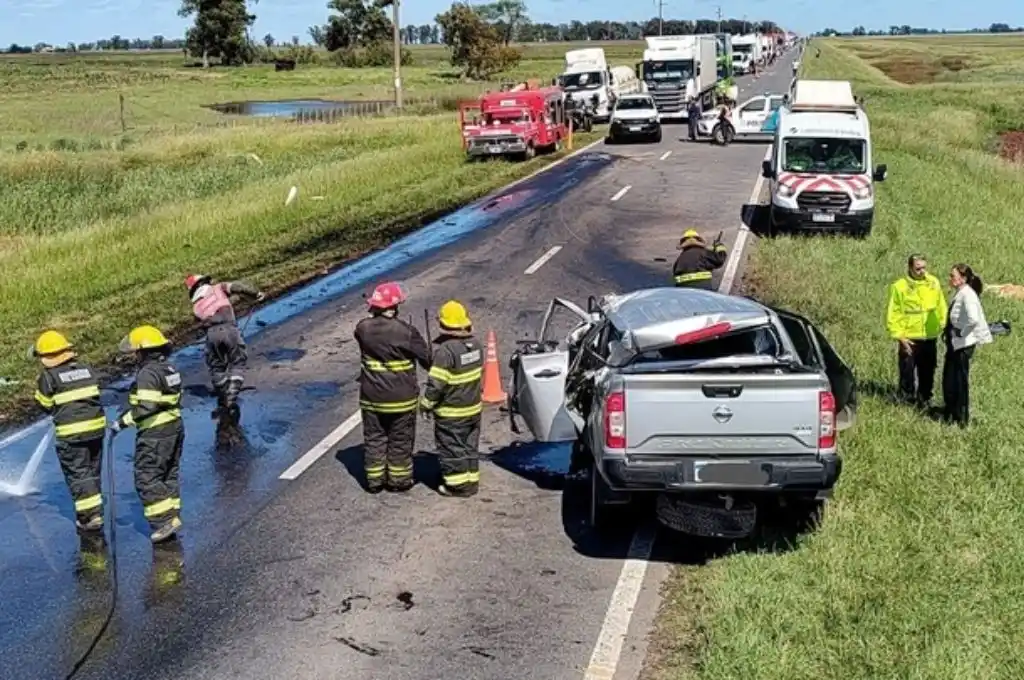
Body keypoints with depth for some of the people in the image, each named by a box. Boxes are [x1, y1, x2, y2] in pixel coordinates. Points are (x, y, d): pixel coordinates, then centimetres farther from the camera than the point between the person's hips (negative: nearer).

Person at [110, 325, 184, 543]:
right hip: (175, 427, 10)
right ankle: (172, 516, 22)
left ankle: (164, 521, -7)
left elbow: (146, 407, -26)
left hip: (155, 433, -10)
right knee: (168, 476, 17)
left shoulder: (147, 374, -19)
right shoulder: (170, 369, 11)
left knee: (147, 479, -3)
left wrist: (123, 421, -17)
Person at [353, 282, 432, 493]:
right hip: (401, 397, -3)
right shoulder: (406, 331, -17)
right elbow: (425, 358, -9)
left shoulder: (363, 328, -9)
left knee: (374, 438, 15)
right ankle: (399, 479, 21)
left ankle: (374, 479, 21)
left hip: (372, 397, 3)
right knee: (400, 440, 12)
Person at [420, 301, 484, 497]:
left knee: (451, 448, 6)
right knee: (470, 446, 18)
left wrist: (426, 404, -9)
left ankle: (457, 485, 13)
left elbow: (436, 383, -22)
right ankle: (471, 480, 27)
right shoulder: (475, 344, 0)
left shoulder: (446, 350, -25)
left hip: (451, 412, -7)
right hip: (473, 408, 8)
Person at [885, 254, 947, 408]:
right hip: (909, 339, -4)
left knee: (927, 373, 13)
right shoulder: (900, 286, -11)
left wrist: (943, 326, 5)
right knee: (907, 372, 3)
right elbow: (892, 314, -9)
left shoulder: (934, 283, 2)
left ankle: (924, 400, 27)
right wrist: (899, 336, -13)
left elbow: (941, 308, 11)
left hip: (930, 338, 4)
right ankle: (907, 401, 16)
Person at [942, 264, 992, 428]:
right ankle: (950, 413, 33)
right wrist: (949, 333, 11)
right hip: (954, 343, 9)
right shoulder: (959, 293, 9)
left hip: (963, 345, -9)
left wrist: (962, 333, -21)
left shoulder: (967, 295, -20)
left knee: (960, 382, 3)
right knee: (948, 379, 18)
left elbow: (974, 319, -33)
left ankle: (962, 419, 15)